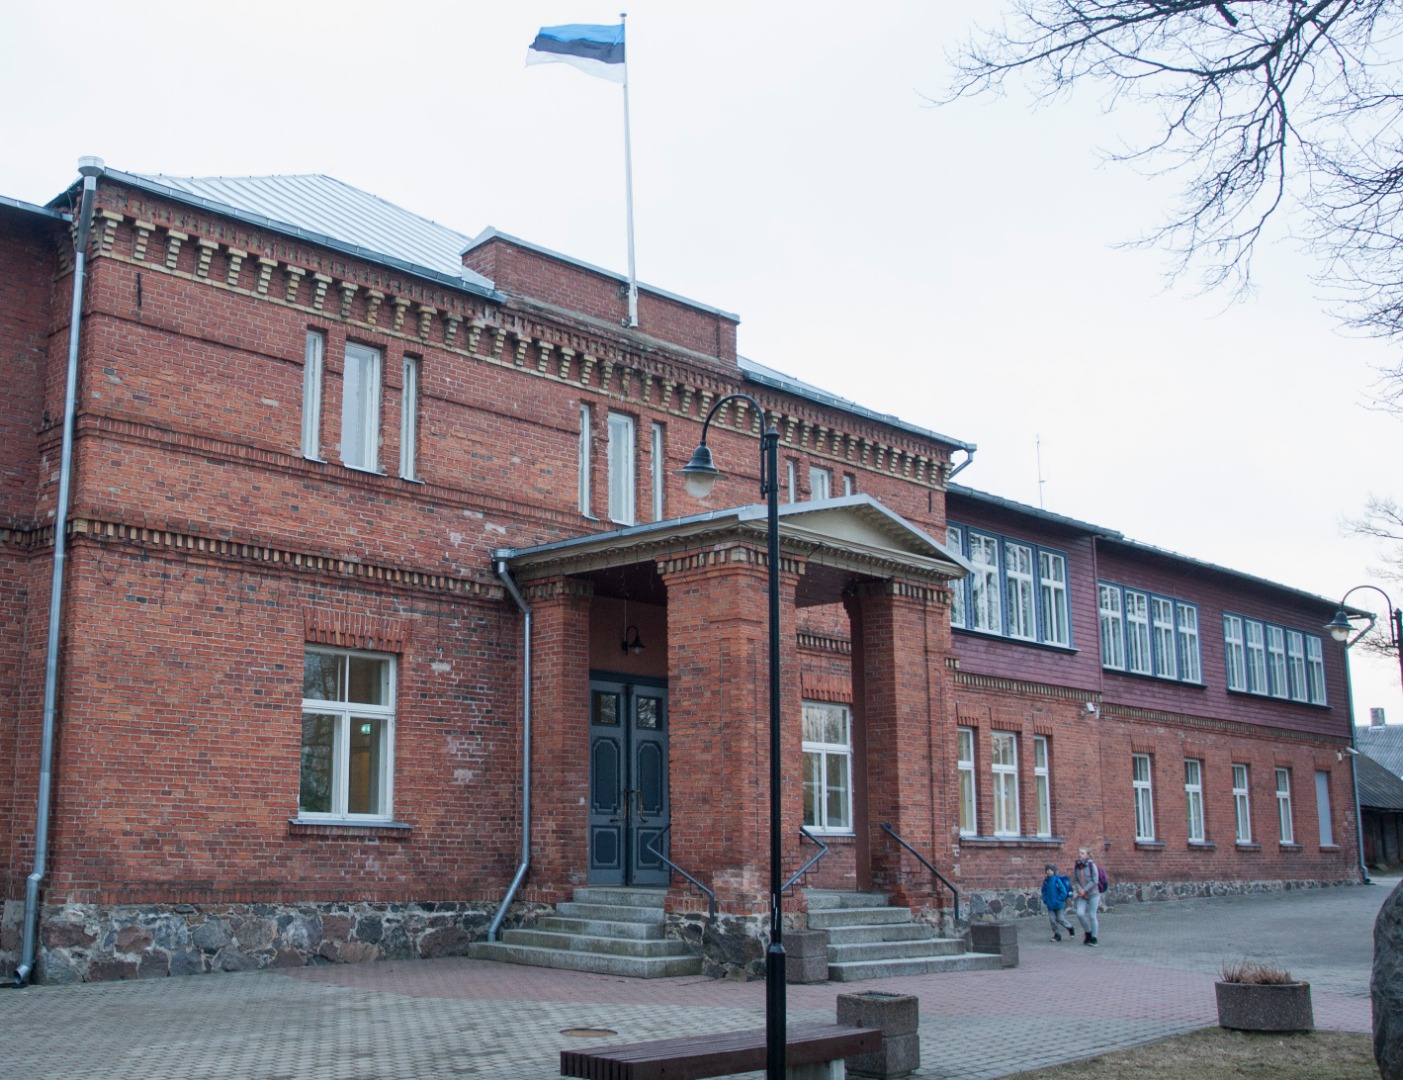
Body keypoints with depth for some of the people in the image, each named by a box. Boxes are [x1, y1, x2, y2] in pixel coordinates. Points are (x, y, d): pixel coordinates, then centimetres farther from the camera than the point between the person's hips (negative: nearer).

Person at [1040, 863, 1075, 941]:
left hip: (1059, 905, -5)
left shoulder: (1057, 880, -19)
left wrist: (1058, 901, -17)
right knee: (1052, 919, 3)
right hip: (1050, 905, 5)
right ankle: (1057, 935, 16)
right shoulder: (1046, 881, -1)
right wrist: (1045, 900, 0)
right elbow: (1044, 891, 12)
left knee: (1060, 919, 2)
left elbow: (1064, 892, -19)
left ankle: (1070, 928, 29)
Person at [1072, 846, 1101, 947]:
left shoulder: (1091, 865, -10)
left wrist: (1085, 890, -16)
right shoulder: (1077, 866, 4)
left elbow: (1095, 881, -13)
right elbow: (1075, 880, 7)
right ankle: (1088, 933, 10)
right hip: (1082, 895, 4)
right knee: (1080, 913, -11)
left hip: (1093, 894, -4)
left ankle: (1094, 938, 11)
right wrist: (1079, 889, -12)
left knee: (1092, 915, 0)